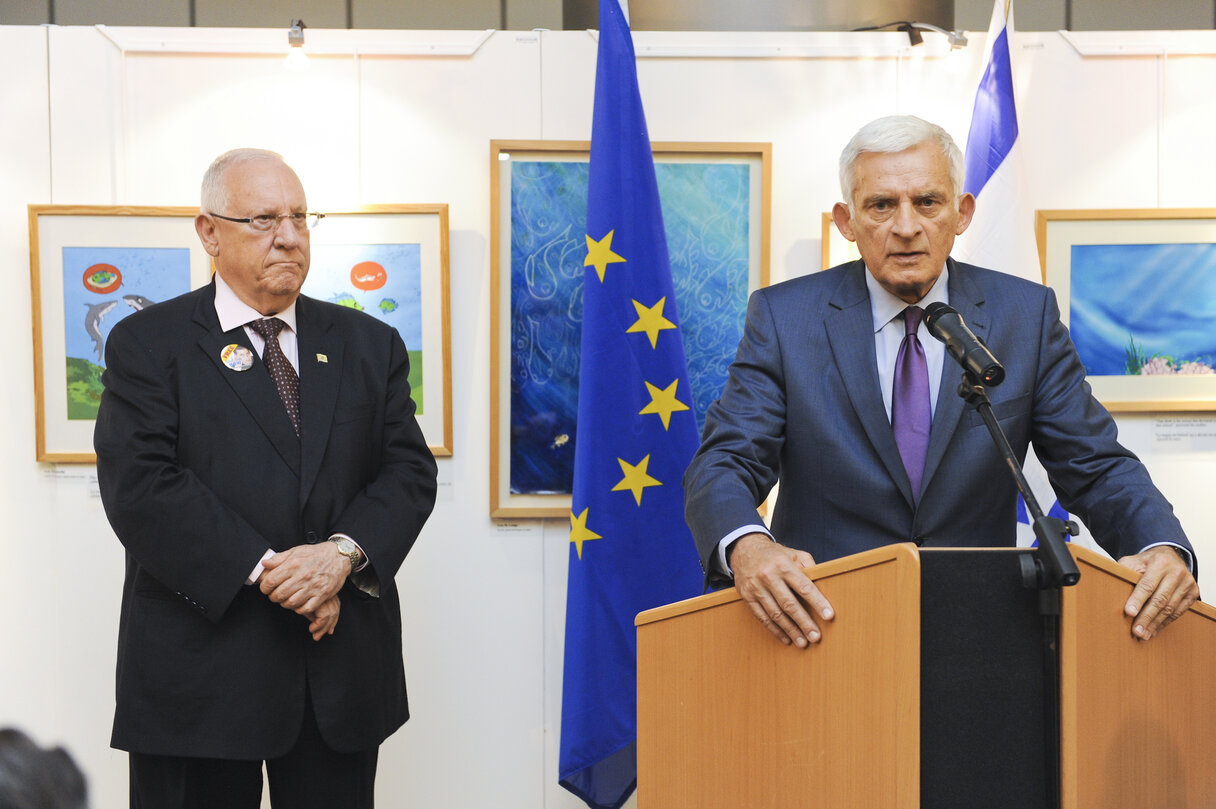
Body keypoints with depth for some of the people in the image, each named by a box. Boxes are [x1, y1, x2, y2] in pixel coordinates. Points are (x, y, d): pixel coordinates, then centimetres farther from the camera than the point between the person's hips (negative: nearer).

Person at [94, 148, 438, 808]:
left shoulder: (370, 345, 11)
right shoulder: (146, 345, 1)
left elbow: (410, 470, 3)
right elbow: (139, 487, -11)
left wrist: (343, 552, -16)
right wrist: (265, 572, -18)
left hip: (343, 670, 3)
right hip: (199, 674, -3)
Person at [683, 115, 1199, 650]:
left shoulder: (1026, 316, 4)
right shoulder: (782, 317, 0)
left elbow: (1095, 466, 4)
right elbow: (725, 463, -8)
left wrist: (1163, 547, -18)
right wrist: (746, 545, -32)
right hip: (819, 620, 1)